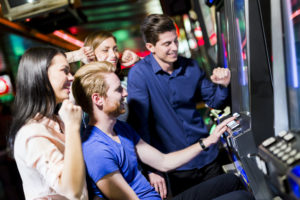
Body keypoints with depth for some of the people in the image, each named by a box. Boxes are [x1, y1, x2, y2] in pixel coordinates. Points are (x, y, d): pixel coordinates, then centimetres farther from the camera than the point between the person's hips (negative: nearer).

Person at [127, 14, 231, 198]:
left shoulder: (191, 66, 0)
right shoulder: (139, 74, -15)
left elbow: (214, 102, 11)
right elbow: (139, 123, -20)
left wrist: (222, 86, -12)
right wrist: (152, 170, -23)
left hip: (208, 158, 5)